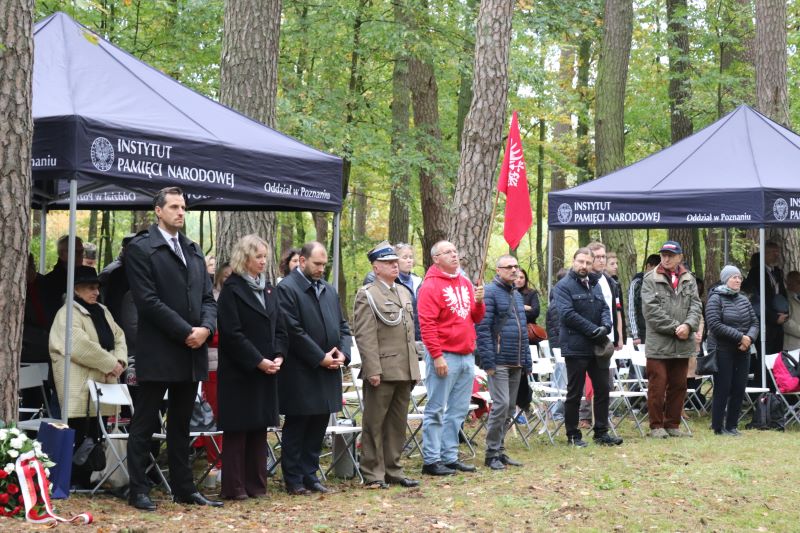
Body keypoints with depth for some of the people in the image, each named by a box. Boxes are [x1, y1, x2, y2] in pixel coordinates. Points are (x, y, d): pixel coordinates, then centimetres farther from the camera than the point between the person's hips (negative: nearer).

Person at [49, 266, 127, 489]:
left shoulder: (102, 312, 19)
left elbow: (119, 337, 16)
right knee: (78, 435, -8)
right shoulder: (68, 313, -7)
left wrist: (120, 361, -5)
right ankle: (74, 481, -3)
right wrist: (110, 364, -15)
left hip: (102, 383, 8)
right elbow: (80, 346, -19)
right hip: (79, 386, -7)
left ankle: (88, 479, 11)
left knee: (96, 435, 6)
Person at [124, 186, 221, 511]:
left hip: (192, 351, 7)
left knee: (181, 424, 13)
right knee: (144, 424, 0)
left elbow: (207, 297, 14)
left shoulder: (193, 250, 17)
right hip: (158, 352, -7)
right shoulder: (140, 249, -6)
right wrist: (185, 332, -15)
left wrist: (206, 328, -7)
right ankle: (138, 491, 5)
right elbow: (148, 301, -14)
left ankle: (183, 489, 19)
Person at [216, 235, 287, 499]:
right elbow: (232, 333, -14)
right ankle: (234, 486, 2)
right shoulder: (232, 288, -7)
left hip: (267, 369, 7)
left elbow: (279, 328, 14)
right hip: (239, 371, -7)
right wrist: (258, 361, -16)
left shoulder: (268, 289, 14)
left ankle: (256, 484, 14)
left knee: (259, 428, 9)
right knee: (237, 430, -2)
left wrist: (278, 356, -2)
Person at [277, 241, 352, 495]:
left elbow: (342, 325, 17)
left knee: (318, 427, 10)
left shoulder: (328, 289, 14)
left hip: (327, 372, 7)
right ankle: (294, 480, 9)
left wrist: (342, 353, -1)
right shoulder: (287, 288, -10)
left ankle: (310, 475, 19)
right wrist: (320, 358, -15)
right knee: (296, 427, 2)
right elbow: (293, 331, -16)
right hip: (300, 374, -7)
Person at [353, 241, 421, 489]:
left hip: (405, 371, 7)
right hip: (382, 371, -7)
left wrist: (414, 367, 16)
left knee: (398, 424, 12)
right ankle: (373, 474, 6)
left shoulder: (404, 293, 17)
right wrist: (373, 370, -19)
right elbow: (365, 336, -13)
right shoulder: (367, 295, -6)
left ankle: (393, 470, 20)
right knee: (374, 424, 1)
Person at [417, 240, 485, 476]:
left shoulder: (465, 283, 15)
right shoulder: (431, 286, -8)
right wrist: (437, 356, -18)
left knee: (458, 411, 10)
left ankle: (450, 456, 17)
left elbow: (476, 318, 20)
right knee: (437, 410, -4)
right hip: (444, 357, -7)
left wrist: (479, 302, -1)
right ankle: (431, 461, -1)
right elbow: (426, 324, -14)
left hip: (467, 356, 8)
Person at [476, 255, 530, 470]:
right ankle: (492, 453, -4)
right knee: (501, 404, -13)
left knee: (509, 407, 11)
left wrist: (527, 362, 18)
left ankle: (500, 450, 19)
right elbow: (482, 328, -14)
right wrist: (488, 361, -19)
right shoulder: (490, 293, -8)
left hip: (516, 364, 8)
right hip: (498, 362, -8)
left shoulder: (517, 295, 19)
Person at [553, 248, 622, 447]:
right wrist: (593, 330, -19)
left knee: (602, 389, 9)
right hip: (575, 347, -7)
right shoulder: (564, 286, -8)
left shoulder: (595, 285, 14)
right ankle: (573, 435, 10)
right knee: (574, 393, 2)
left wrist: (606, 326, -13)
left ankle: (601, 432, 18)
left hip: (598, 347, 7)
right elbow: (567, 314, -18)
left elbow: (605, 309, 9)